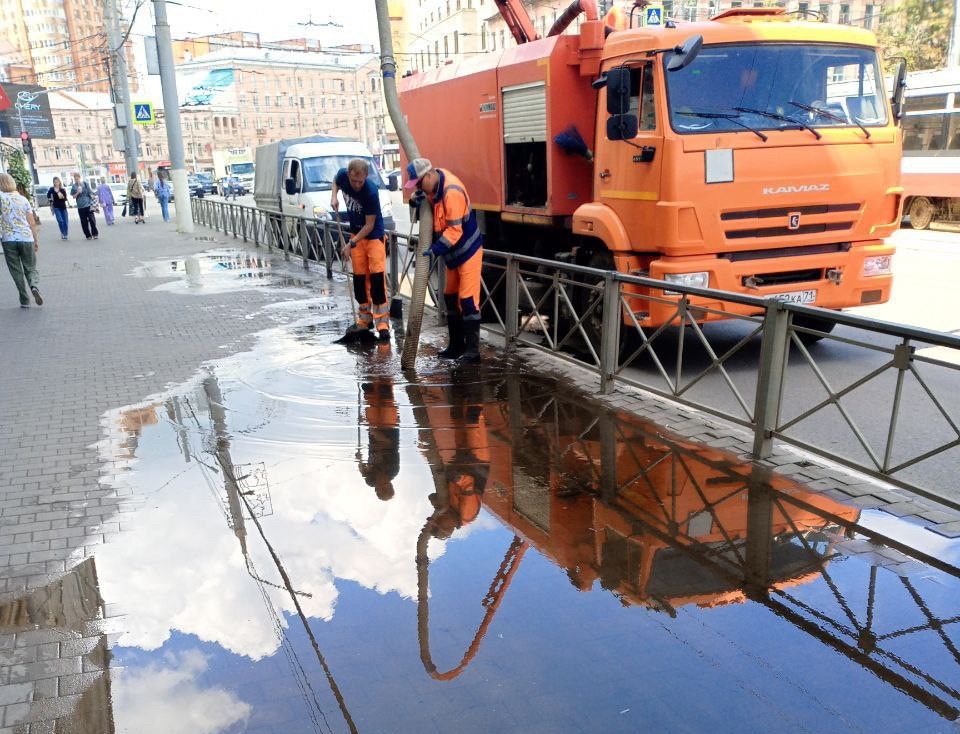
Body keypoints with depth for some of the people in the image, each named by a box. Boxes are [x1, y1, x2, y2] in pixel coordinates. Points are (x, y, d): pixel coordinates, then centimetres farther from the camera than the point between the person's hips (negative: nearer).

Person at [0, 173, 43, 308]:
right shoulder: (23, 199, 5)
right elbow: (32, 222, 6)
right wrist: (36, 240, 13)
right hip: (26, 238, 2)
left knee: (17, 272, 7)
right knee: (30, 268, 12)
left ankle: (25, 301, 6)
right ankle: (34, 286, -18)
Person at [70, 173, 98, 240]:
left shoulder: (85, 184, 1)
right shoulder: (74, 186, 3)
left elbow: (90, 193, 4)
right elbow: (73, 197, 6)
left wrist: (92, 203, 0)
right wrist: (77, 193, -13)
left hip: (88, 204, -1)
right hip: (80, 206, 2)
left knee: (91, 219, -6)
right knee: (84, 222, 3)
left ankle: (95, 234, 5)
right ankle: (88, 235, 10)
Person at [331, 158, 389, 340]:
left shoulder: (371, 192, -28)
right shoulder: (343, 175, -12)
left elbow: (369, 225, -21)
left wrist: (351, 244, -21)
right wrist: (334, 196, -3)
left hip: (374, 235, -5)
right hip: (356, 233, 6)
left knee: (377, 276, -13)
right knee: (359, 277, 8)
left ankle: (382, 321, -12)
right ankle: (365, 318, 18)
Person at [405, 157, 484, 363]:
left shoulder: (452, 192, -28)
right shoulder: (433, 182, -1)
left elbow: (455, 230, -28)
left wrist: (435, 250, -31)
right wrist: (416, 198, -2)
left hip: (468, 250, -10)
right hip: (453, 253, 10)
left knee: (467, 300, -10)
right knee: (451, 298, 13)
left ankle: (472, 350, -6)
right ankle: (456, 345, 23)